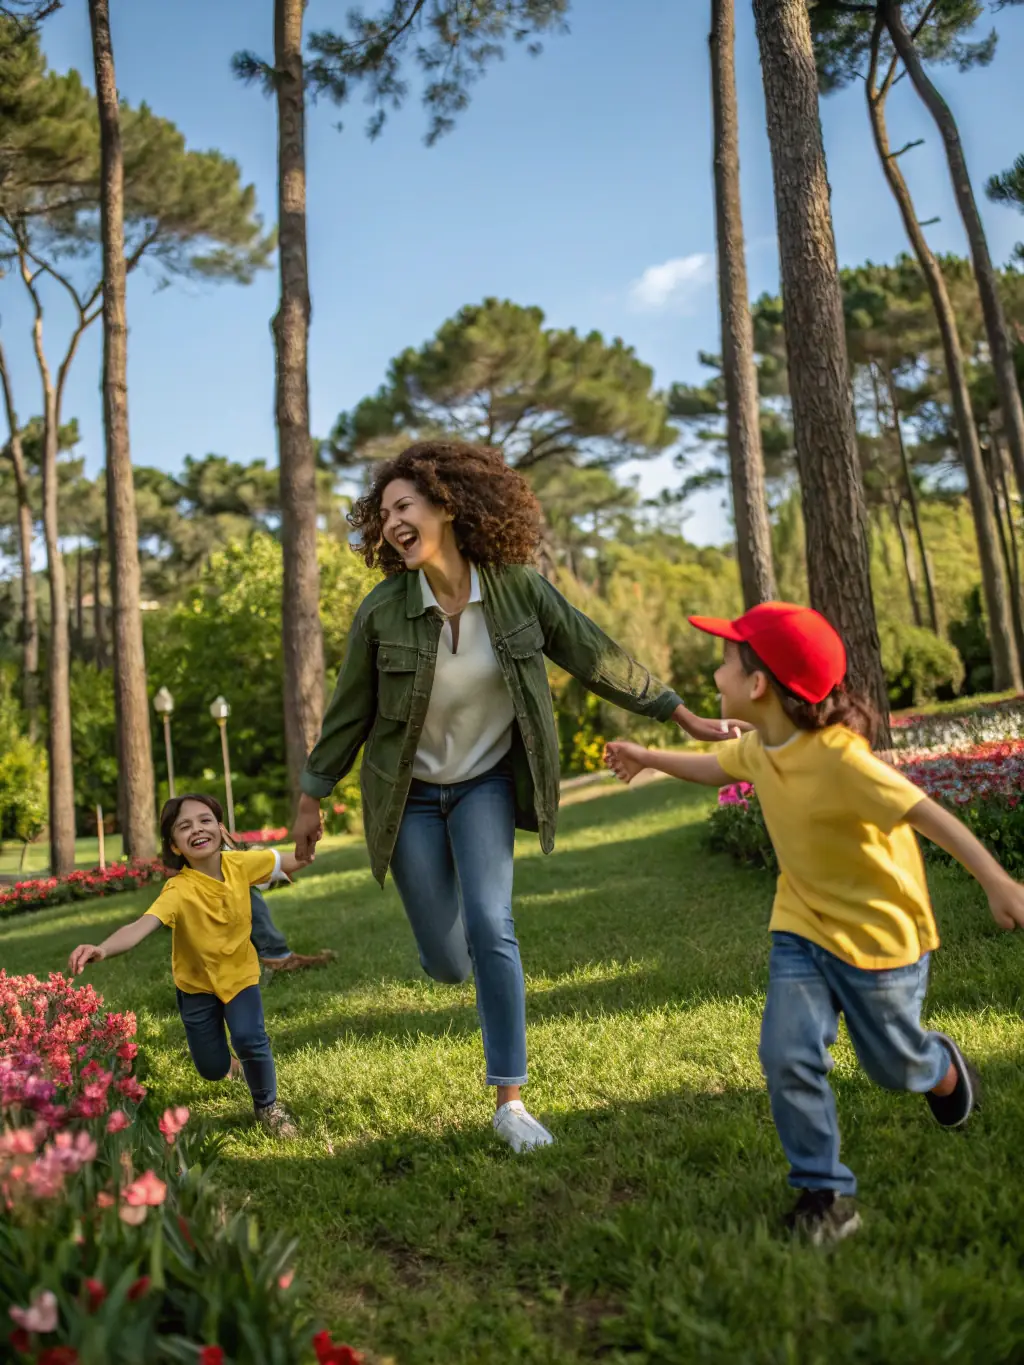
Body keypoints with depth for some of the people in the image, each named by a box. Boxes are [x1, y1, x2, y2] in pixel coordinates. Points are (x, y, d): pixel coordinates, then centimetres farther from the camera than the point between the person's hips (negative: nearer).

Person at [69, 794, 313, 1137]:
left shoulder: (239, 864, -21)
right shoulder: (178, 890, -32)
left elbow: (291, 862, -8)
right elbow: (141, 926, -48)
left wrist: (306, 850, -33)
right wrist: (102, 948, -68)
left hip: (240, 973, 1)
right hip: (197, 983, -1)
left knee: (250, 1039, -21)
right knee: (213, 1070, 8)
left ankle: (268, 1105, 9)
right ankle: (229, 1059, 49)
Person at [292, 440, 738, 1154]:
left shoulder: (519, 587, -15)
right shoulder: (382, 612, -15)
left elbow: (597, 658, -4)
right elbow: (350, 713, -2)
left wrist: (684, 715, 1)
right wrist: (312, 799, 4)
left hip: (487, 781, 0)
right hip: (411, 793, 1)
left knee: (490, 926, -18)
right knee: (448, 963, 2)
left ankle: (510, 1101, -1)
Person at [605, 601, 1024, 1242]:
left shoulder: (841, 757, -30)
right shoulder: (759, 747, -6)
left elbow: (927, 813, -30)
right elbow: (720, 767, 17)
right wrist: (649, 759, 23)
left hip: (881, 931, -5)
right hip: (803, 927, 5)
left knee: (894, 1065, 14)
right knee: (788, 1056, -9)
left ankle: (942, 1065, 51)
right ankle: (825, 1191, 8)